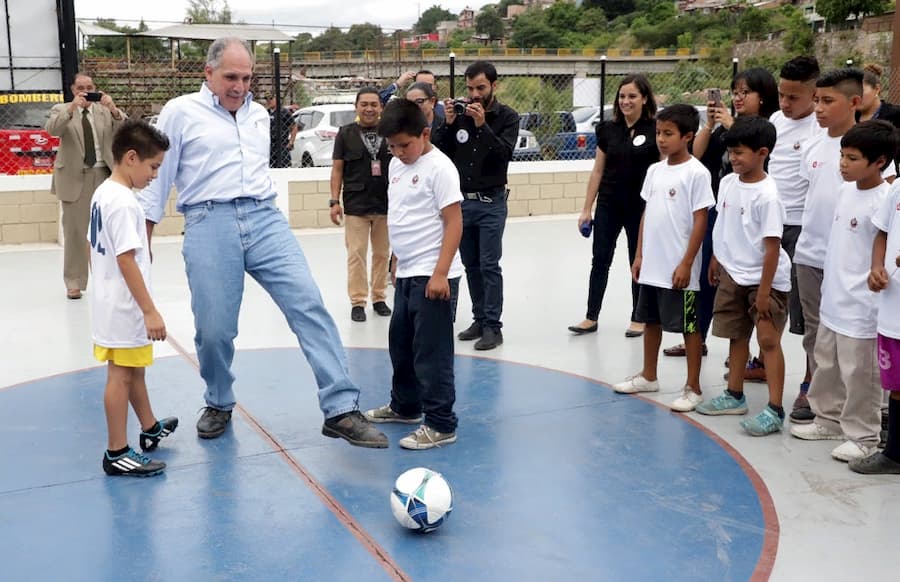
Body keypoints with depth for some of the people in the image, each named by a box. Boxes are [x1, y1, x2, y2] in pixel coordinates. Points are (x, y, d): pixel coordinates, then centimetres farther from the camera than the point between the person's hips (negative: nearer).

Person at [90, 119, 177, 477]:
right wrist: (150, 311, -23)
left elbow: (94, 248, 15)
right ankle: (117, 454, 9)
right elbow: (126, 261, -25)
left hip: (110, 303, 10)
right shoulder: (123, 202, -22)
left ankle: (150, 429, 39)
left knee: (135, 369, 22)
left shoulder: (103, 193, 8)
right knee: (121, 377, -1)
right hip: (124, 308, -10)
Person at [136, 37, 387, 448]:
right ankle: (219, 405, 29)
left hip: (265, 219, 3)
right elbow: (157, 175, 8)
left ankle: (340, 410, -11)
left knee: (309, 305, -11)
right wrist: (142, 238, 8)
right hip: (210, 225, -3)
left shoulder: (259, 114, 18)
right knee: (214, 329, 1)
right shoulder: (180, 112, 5)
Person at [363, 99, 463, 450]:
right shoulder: (397, 165, 10)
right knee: (400, 344, 21)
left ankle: (440, 424, 6)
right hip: (406, 274, 9)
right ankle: (405, 405, 38)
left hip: (432, 276, -9)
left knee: (431, 351, -4)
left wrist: (440, 273, -22)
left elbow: (454, 223, -17)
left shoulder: (439, 168, -14)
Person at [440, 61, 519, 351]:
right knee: (471, 266, 10)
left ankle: (493, 327, -2)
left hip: (491, 203, -4)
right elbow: (445, 154, 5)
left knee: (489, 266, -6)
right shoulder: (461, 115, 7)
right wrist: (448, 124, -8)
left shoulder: (507, 117, -2)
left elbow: (505, 153, -15)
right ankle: (480, 320, 20)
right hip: (462, 201, 4)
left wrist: (482, 125, -23)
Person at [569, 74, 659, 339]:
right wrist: (587, 209, 6)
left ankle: (638, 319, 22)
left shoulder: (655, 131, -7)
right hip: (608, 205, 3)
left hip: (640, 207, -3)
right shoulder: (608, 130, 4)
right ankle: (591, 317, 16)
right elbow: (597, 171, 8)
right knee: (600, 260, 7)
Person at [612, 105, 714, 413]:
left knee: (688, 326, 3)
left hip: (678, 269, -7)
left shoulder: (696, 173, -12)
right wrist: (639, 255, 12)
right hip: (652, 265, 7)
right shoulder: (654, 170, 8)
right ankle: (648, 376, 34)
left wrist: (686, 263, -16)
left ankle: (693, 388, 14)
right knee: (650, 319, 18)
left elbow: (700, 221, -13)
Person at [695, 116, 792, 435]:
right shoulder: (728, 183, 1)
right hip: (732, 274, 7)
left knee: (768, 339, -5)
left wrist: (764, 290, -20)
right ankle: (734, 396, 31)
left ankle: (775, 410, 0)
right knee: (736, 335, 17)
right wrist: (716, 259, 18)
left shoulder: (767, 195, -21)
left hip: (764, 278, -7)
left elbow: (772, 246, -20)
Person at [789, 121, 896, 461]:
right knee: (827, 366, 21)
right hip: (832, 300, 9)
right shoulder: (846, 190, 4)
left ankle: (863, 436, 20)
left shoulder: (884, 202, -21)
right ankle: (829, 420, 38)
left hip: (861, 308, -9)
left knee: (858, 374, 5)